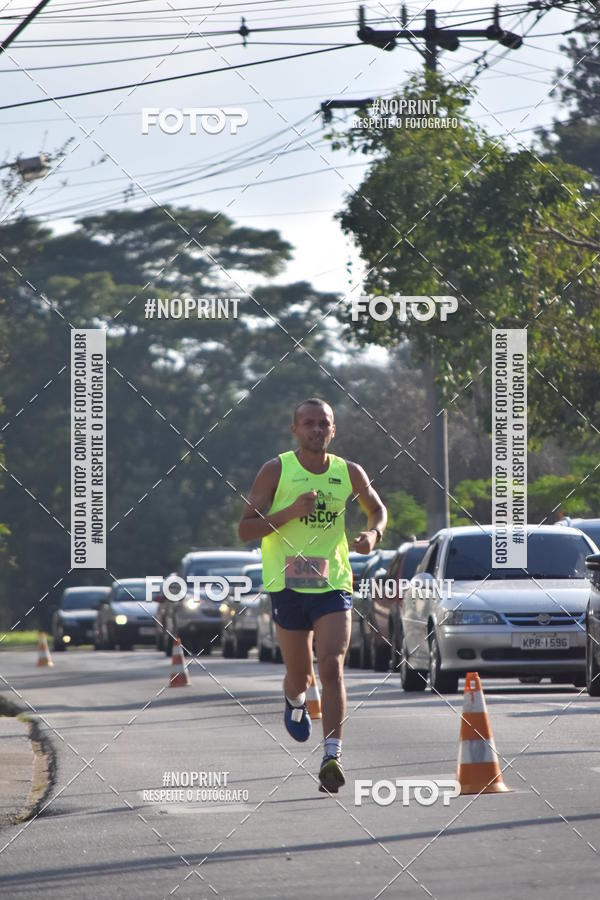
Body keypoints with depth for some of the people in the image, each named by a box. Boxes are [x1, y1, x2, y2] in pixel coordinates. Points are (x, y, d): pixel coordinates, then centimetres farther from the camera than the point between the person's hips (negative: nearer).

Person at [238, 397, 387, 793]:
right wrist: (291, 512, -20)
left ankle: (332, 755, -20)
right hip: (287, 584, -1)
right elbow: (245, 529, -6)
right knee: (300, 673, 10)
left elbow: (378, 509, 22)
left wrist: (373, 534, 0)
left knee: (332, 667, -15)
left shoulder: (349, 473, 4)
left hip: (333, 583, 1)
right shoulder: (276, 471, -4)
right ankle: (295, 700, 48)